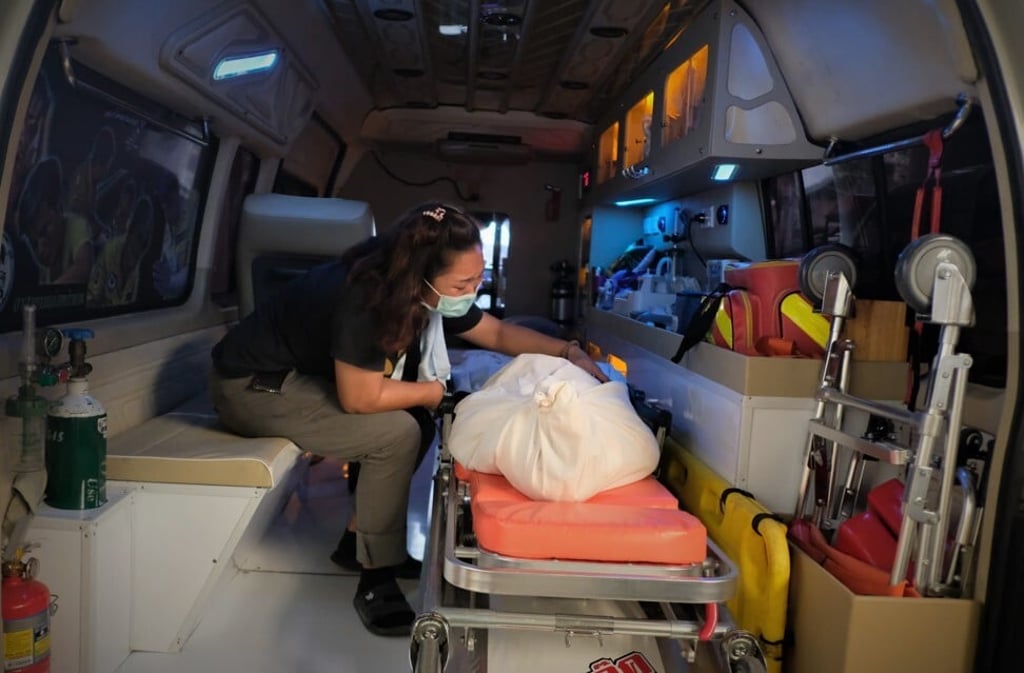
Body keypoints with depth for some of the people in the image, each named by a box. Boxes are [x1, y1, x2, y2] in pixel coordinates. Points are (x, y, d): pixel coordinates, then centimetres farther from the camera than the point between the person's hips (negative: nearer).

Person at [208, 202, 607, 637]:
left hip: (302, 374, 9)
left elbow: (498, 333, 3)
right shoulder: (365, 298, -33)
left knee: (416, 416, 1)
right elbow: (361, 399, -28)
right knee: (397, 434, -21)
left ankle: (363, 533, 12)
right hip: (252, 385, -8)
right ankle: (375, 580, -8)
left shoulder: (430, 292, -7)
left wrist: (568, 352, -8)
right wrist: (434, 391, -14)